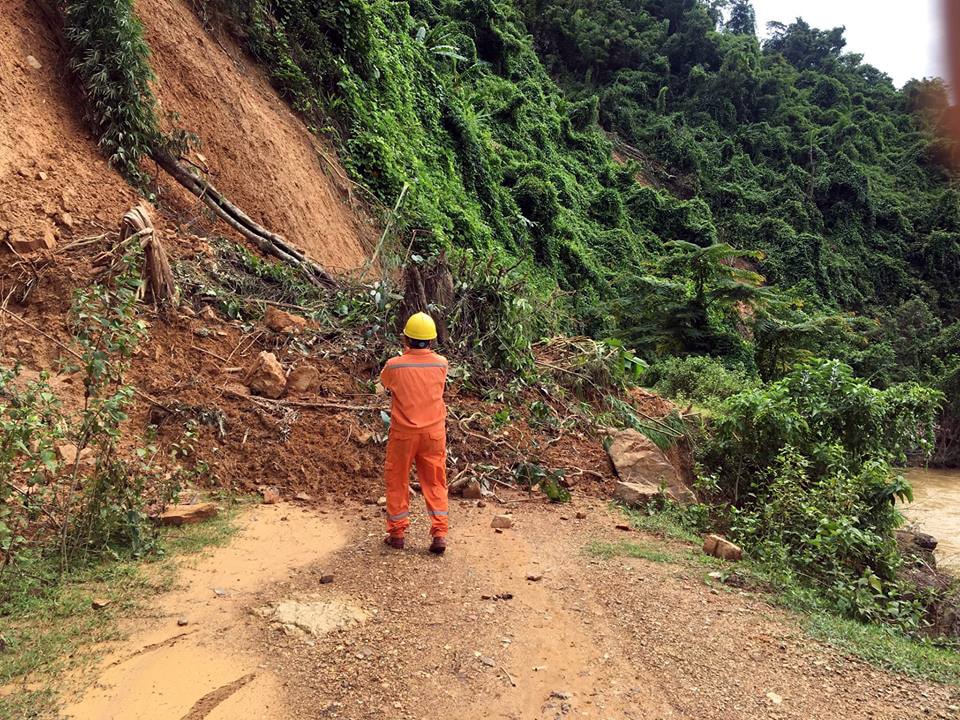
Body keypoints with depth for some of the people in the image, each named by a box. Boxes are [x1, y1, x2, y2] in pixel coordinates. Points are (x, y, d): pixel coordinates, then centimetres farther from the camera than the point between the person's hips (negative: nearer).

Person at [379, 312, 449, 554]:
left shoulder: (395, 365, -16)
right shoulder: (441, 363, -9)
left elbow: (383, 381, 8)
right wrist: (421, 352, 21)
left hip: (403, 434, -2)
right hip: (434, 432, 2)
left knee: (397, 481, 15)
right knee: (435, 483, 13)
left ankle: (397, 533, 22)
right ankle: (440, 534, 9)